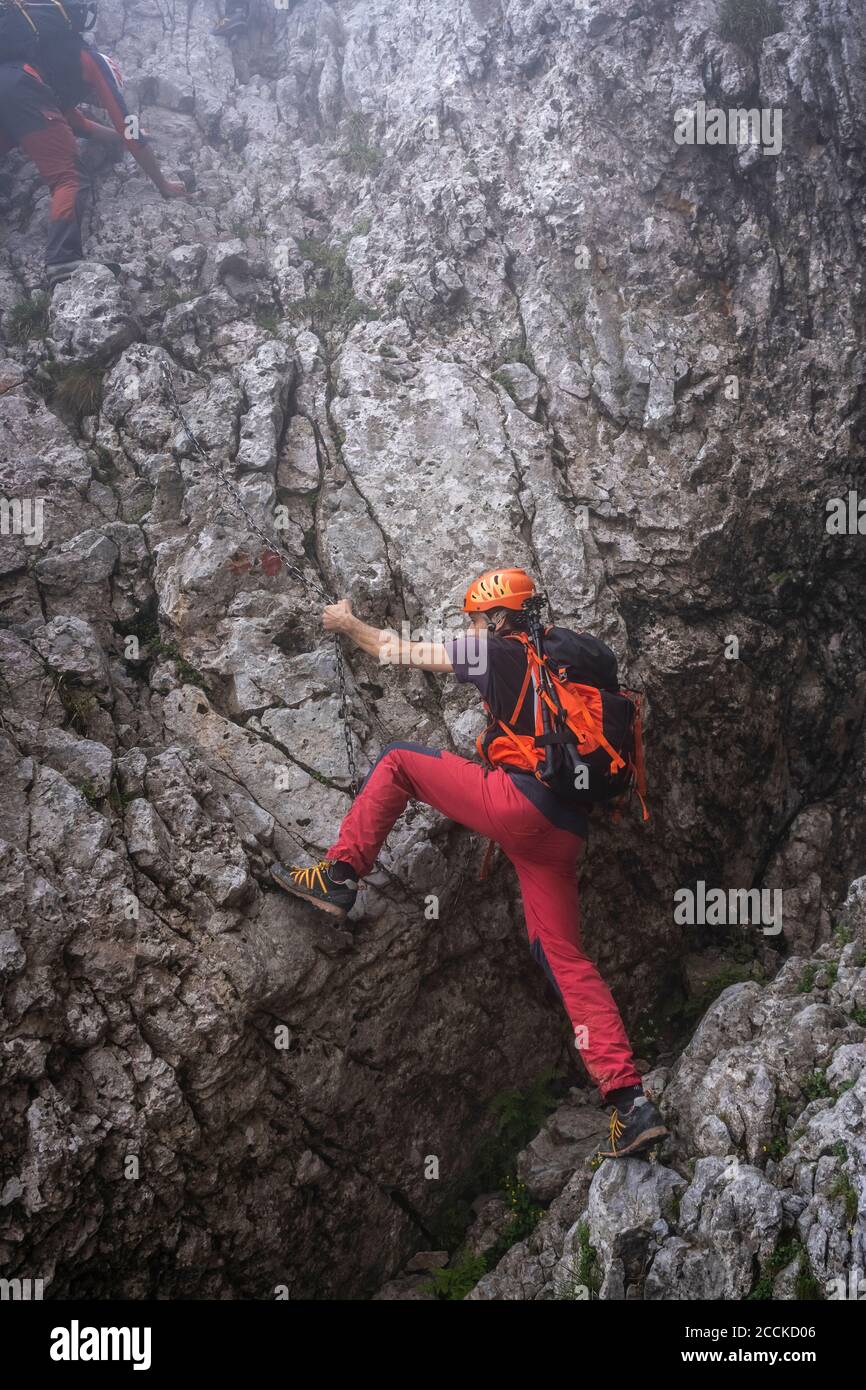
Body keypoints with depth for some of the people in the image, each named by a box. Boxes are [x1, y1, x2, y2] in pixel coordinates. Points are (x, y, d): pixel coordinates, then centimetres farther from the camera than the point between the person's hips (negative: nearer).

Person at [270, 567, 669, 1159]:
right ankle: (631, 1102, 3)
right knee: (565, 956, 10)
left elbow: (405, 653, 14)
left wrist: (349, 624, 31)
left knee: (397, 761, 11)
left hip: (517, 804, -6)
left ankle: (339, 876, 8)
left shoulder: (497, 650, 4)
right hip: (566, 831, 7)